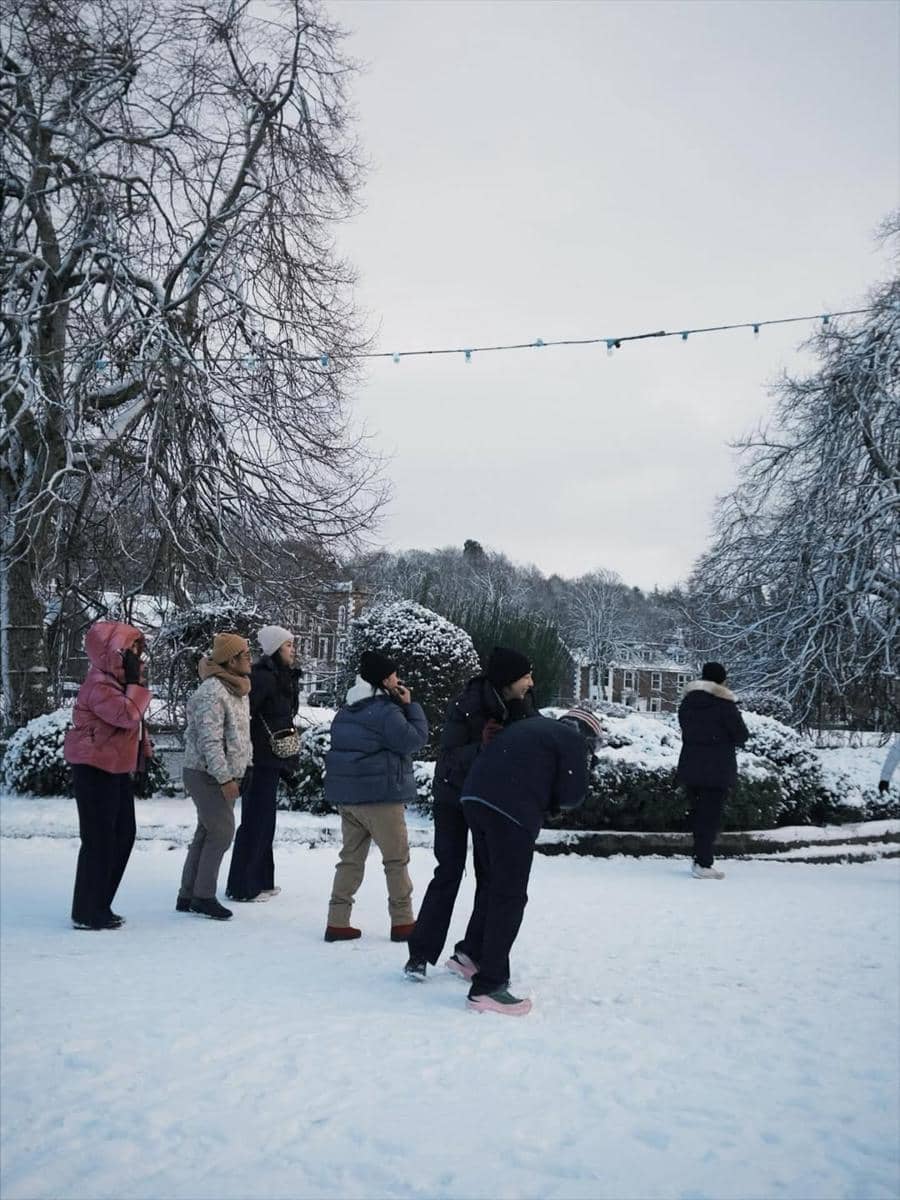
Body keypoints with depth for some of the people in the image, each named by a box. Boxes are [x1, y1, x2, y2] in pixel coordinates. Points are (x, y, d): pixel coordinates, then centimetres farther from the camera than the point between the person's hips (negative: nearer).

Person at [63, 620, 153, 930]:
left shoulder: (118, 680, 13)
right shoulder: (99, 685, -19)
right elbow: (127, 715, -32)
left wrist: (143, 752, 18)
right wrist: (135, 682, -22)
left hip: (117, 768, 10)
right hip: (95, 769, -10)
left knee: (123, 836, 12)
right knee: (100, 840, -5)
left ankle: (99, 907, 22)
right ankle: (88, 914, 5)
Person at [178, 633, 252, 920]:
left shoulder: (239, 689, 11)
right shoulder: (212, 692, -20)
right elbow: (209, 740, -24)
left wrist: (244, 766, 17)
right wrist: (225, 778, -25)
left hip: (226, 774, 10)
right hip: (207, 775, -10)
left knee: (206, 834, 13)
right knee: (221, 833, -7)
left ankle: (187, 896, 21)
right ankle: (203, 896, 3)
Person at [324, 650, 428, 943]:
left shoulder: (346, 711, 11)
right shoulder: (386, 711, -16)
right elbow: (414, 739, -14)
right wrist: (410, 706, -6)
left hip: (346, 794, 7)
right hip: (380, 797, -7)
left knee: (351, 858, 12)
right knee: (396, 859, 6)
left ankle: (338, 922, 8)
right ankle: (402, 922, 11)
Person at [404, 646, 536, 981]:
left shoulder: (522, 706, -10)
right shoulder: (466, 706, -24)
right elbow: (449, 759, -25)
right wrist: (480, 746, -40)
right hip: (455, 796, -4)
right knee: (449, 873, -5)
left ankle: (472, 950, 12)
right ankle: (420, 953, 6)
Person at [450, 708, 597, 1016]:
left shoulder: (535, 726, 28)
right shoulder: (572, 740, 6)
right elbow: (572, 796, 0)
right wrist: (550, 800, 19)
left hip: (474, 797, 8)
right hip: (510, 811, -8)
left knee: (492, 883, 24)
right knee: (510, 896, -1)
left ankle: (476, 957, 37)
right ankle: (487, 988, -1)